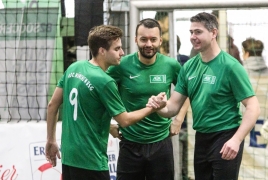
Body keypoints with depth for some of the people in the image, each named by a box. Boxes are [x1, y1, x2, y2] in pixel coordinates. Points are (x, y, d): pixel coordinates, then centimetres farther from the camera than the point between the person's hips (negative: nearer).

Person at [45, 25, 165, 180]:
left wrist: (51, 140, 18)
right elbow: (124, 120, -9)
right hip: (90, 161, -7)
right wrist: (152, 108, 5)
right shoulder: (104, 82, -17)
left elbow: (52, 105, 10)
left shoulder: (73, 68, 3)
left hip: (68, 156, 7)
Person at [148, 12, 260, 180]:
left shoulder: (230, 66, -13)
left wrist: (236, 140, -28)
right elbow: (174, 106, 6)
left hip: (225, 138, -6)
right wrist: (160, 107, -17)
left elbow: (253, 107, -17)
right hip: (201, 138, 6)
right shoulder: (189, 67, 5)